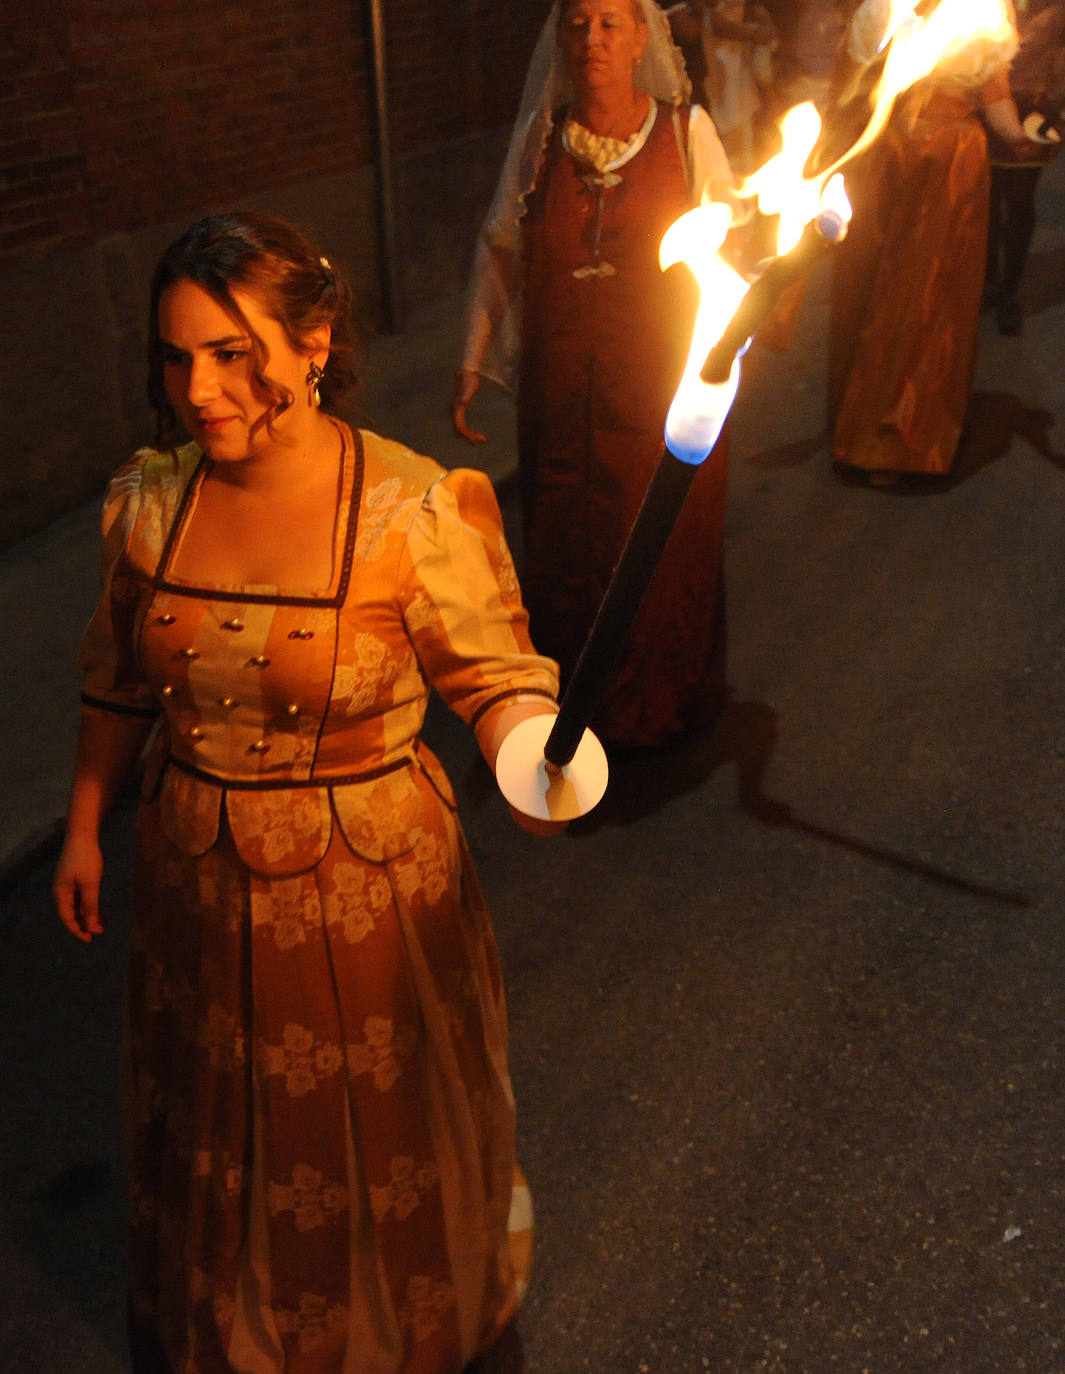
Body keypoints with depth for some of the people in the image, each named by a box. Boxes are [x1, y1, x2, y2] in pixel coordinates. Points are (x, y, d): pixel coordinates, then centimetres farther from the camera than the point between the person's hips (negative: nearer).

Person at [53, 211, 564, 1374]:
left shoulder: (412, 513, -22)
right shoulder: (149, 501, -8)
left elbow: (493, 672, -17)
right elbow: (118, 682, 5)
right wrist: (83, 827, 13)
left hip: (365, 885, -4)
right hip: (195, 875, 4)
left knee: (379, 1132, 20)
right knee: (215, 1124, 27)